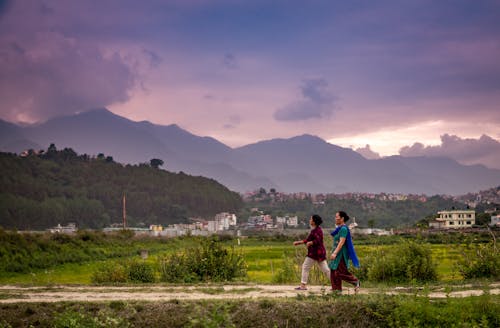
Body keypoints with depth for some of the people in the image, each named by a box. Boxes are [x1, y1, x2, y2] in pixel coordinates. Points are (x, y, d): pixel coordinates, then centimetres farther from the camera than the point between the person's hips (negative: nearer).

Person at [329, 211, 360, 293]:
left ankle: (356, 281, 5)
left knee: (341, 272, -10)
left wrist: (335, 253, -30)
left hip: (341, 253, -10)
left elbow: (341, 242, -24)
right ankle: (337, 288, 8)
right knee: (334, 271, 6)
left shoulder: (343, 228, -16)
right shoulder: (340, 228, 14)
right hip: (337, 253, 10)